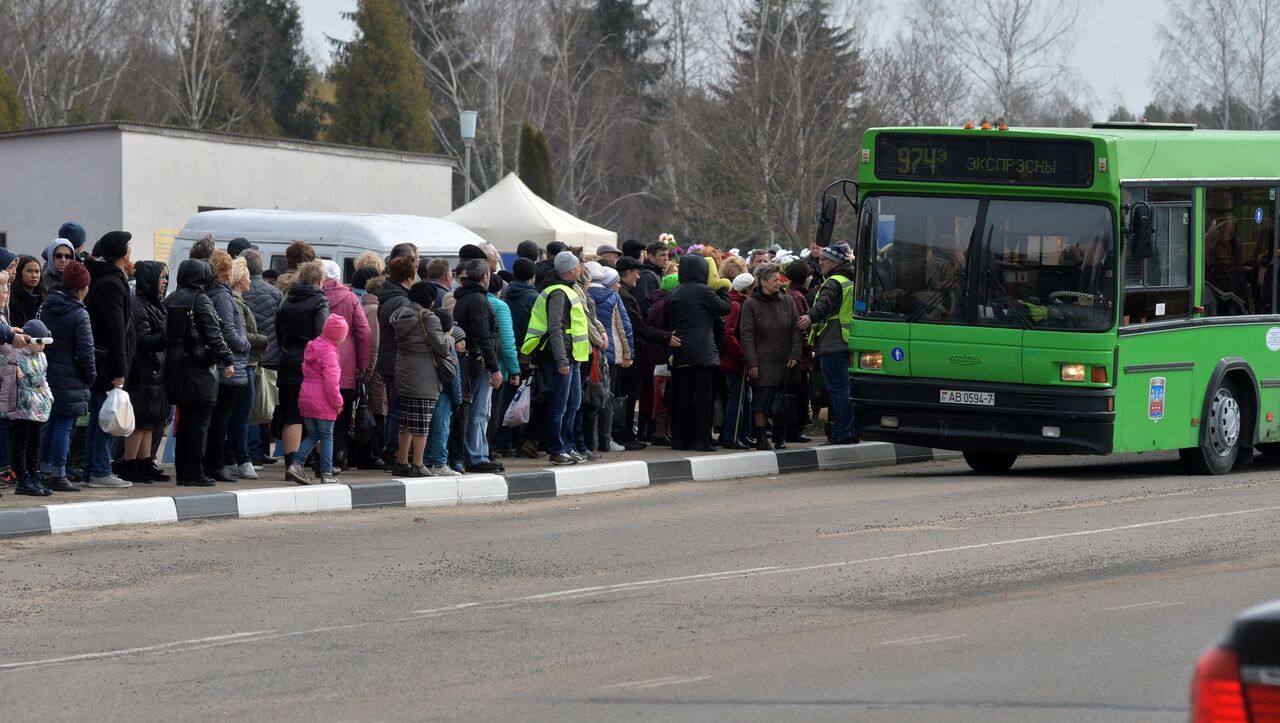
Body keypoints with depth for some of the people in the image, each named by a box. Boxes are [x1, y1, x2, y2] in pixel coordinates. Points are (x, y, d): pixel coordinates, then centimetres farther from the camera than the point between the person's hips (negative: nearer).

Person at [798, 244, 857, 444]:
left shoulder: (834, 283, -9)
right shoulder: (850, 283, 21)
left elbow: (824, 304, -30)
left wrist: (811, 317, -47)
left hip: (832, 346, -10)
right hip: (847, 344, 10)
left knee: (837, 390, -9)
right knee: (844, 389, 13)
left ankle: (841, 434, -11)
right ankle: (850, 432, 16)